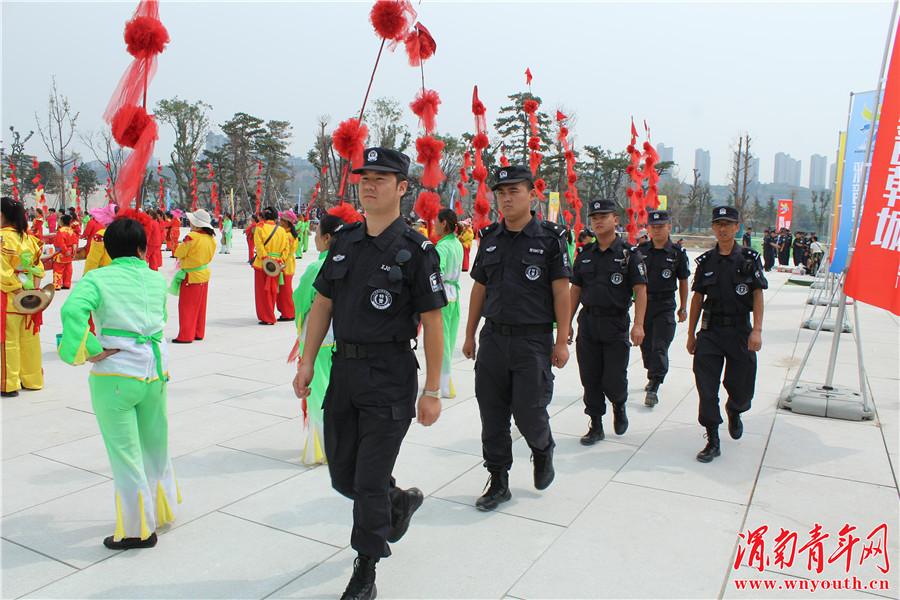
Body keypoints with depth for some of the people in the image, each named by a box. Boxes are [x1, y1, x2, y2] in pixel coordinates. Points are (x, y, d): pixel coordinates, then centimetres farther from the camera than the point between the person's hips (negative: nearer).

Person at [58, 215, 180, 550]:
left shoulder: (97, 279, -6)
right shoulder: (157, 280, 7)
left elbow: (73, 310, -23)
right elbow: (161, 320, 10)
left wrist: (91, 350, -16)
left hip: (116, 374, -4)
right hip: (155, 370, 4)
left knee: (125, 454, 7)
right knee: (155, 446, 22)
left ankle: (139, 530, 16)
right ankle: (161, 510, 38)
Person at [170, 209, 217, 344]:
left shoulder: (192, 237, -20)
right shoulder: (210, 238, 2)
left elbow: (178, 253, -12)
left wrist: (182, 244, 8)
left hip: (191, 276, -7)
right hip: (204, 275, 7)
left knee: (187, 307, 0)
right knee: (200, 307, 14)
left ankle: (185, 336, 3)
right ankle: (198, 333, 21)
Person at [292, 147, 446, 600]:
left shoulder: (415, 250, -9)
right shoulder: (343, 241, 8)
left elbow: (432, 323, -9)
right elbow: (322, 305, 12)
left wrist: (432, 391, -10)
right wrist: (306, 363, 6)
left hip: (390, 379, -6)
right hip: (343, 371, 6)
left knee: (369, 482, 1)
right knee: (342, 475, 15)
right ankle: (401, 501, 44)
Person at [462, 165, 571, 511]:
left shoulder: (550, 238, -4)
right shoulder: (489, 238, 8)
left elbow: (561, 291, -6)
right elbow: (479, 288, 13)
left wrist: (561, 342, -9)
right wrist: (470, 335, 12)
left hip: (534, 340, -4)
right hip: (493, 338, 4)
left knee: (528, 413, -3)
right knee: (492, 414, 7)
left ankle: (543, 450, 31)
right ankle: (498, 482, 21)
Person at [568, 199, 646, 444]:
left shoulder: (629, 253, -4)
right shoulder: (585, 255, 9)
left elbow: (640, 291, -8)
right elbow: (575, 290, 13)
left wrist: (638, 324, -18)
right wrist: (567, 322, 9)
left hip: (616, 325, -4)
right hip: (588, 323, 4)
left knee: (613, 381, -1)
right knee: (590, 380, 6)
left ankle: (619, 406, 31)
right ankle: (596, 426, 18)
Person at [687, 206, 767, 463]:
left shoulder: (749, 258, -1)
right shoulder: (706, 261, 5)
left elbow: (758, 296, -3)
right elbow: (697, 298, 8)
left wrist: (757, 330, -12)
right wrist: (691, 334, 9)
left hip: (740, 331, -1)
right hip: (710, 332, 1)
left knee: (741, 388, 7)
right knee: (706, 389, -2)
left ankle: (734, 412, 42)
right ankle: (712, 441, 9)